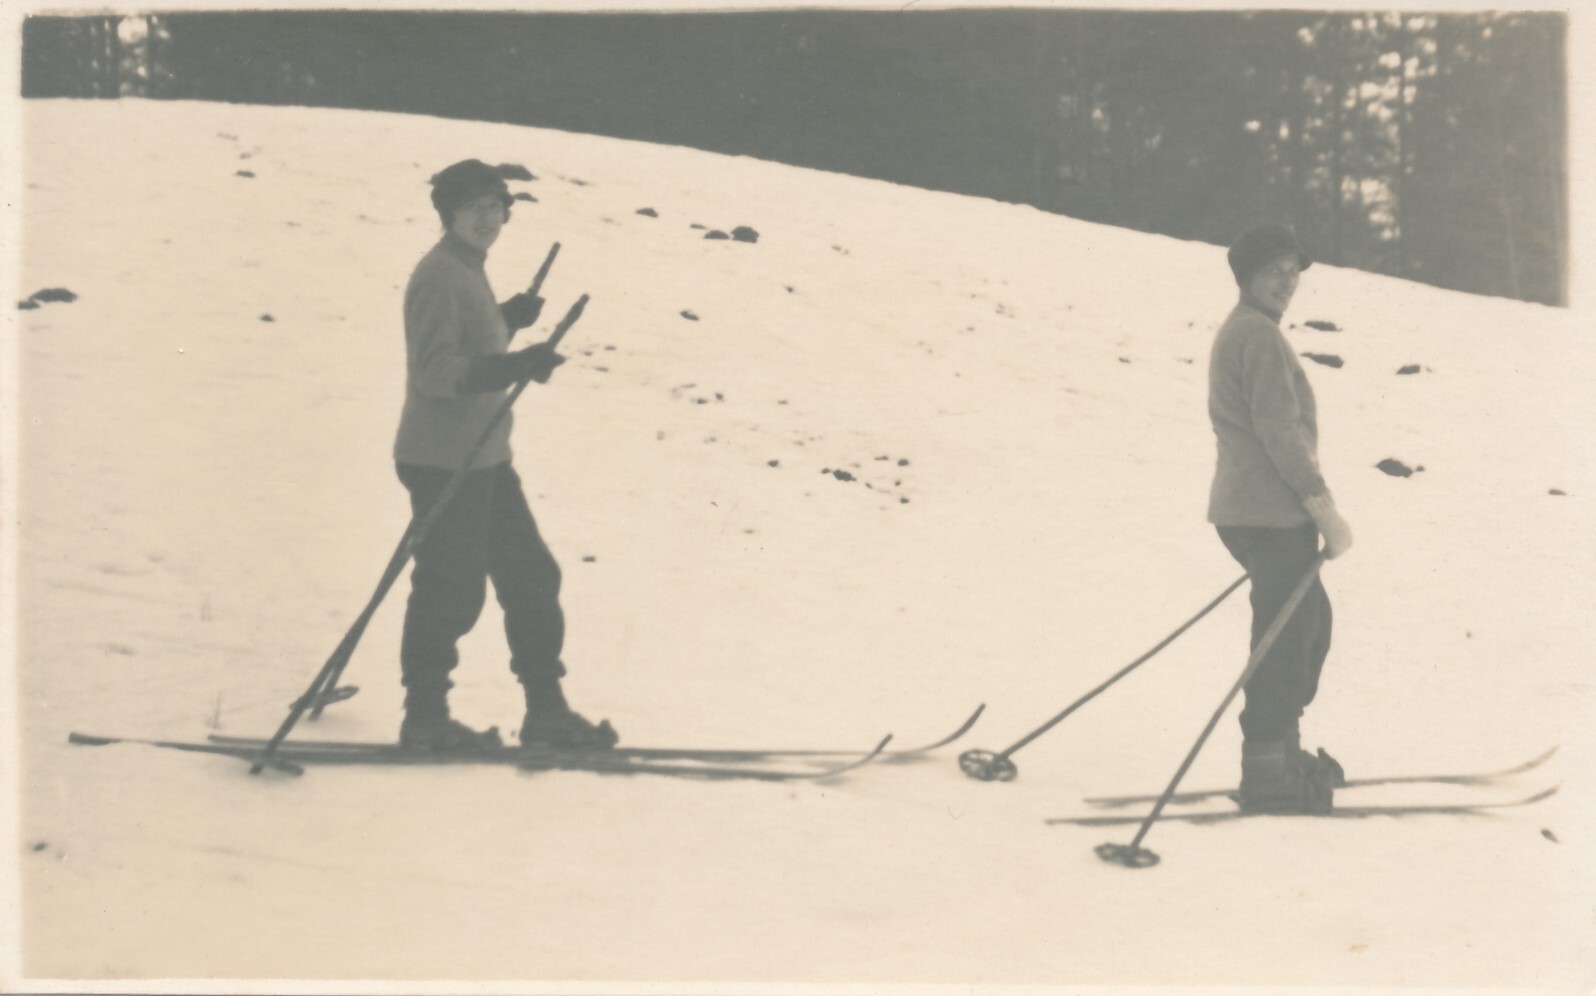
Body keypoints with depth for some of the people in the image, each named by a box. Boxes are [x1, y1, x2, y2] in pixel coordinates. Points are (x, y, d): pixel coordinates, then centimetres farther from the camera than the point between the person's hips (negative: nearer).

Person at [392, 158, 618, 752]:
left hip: (484, 458, 10)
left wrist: (506, 320, 9)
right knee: (451, 591, -3)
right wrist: (514, 366, -34)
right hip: (442, 462, -10)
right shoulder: (439, 277, -15)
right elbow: (435, 369, -24)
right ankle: (424, 719, 10)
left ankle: (546, 709, 17)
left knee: (531, 577, 10)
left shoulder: (467, 272, 15)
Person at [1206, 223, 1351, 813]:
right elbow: (1279, 432, -20)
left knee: (1309, 621, 19)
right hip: (1272, 513, -11)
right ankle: (1267, 778, -4)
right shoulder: (1260, 336, -13)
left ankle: (1281, 753, 27)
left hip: (1244, 507, 11)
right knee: (1286, 637, -7)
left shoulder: (1235, 332, 20)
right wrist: (1325, 509, -18)